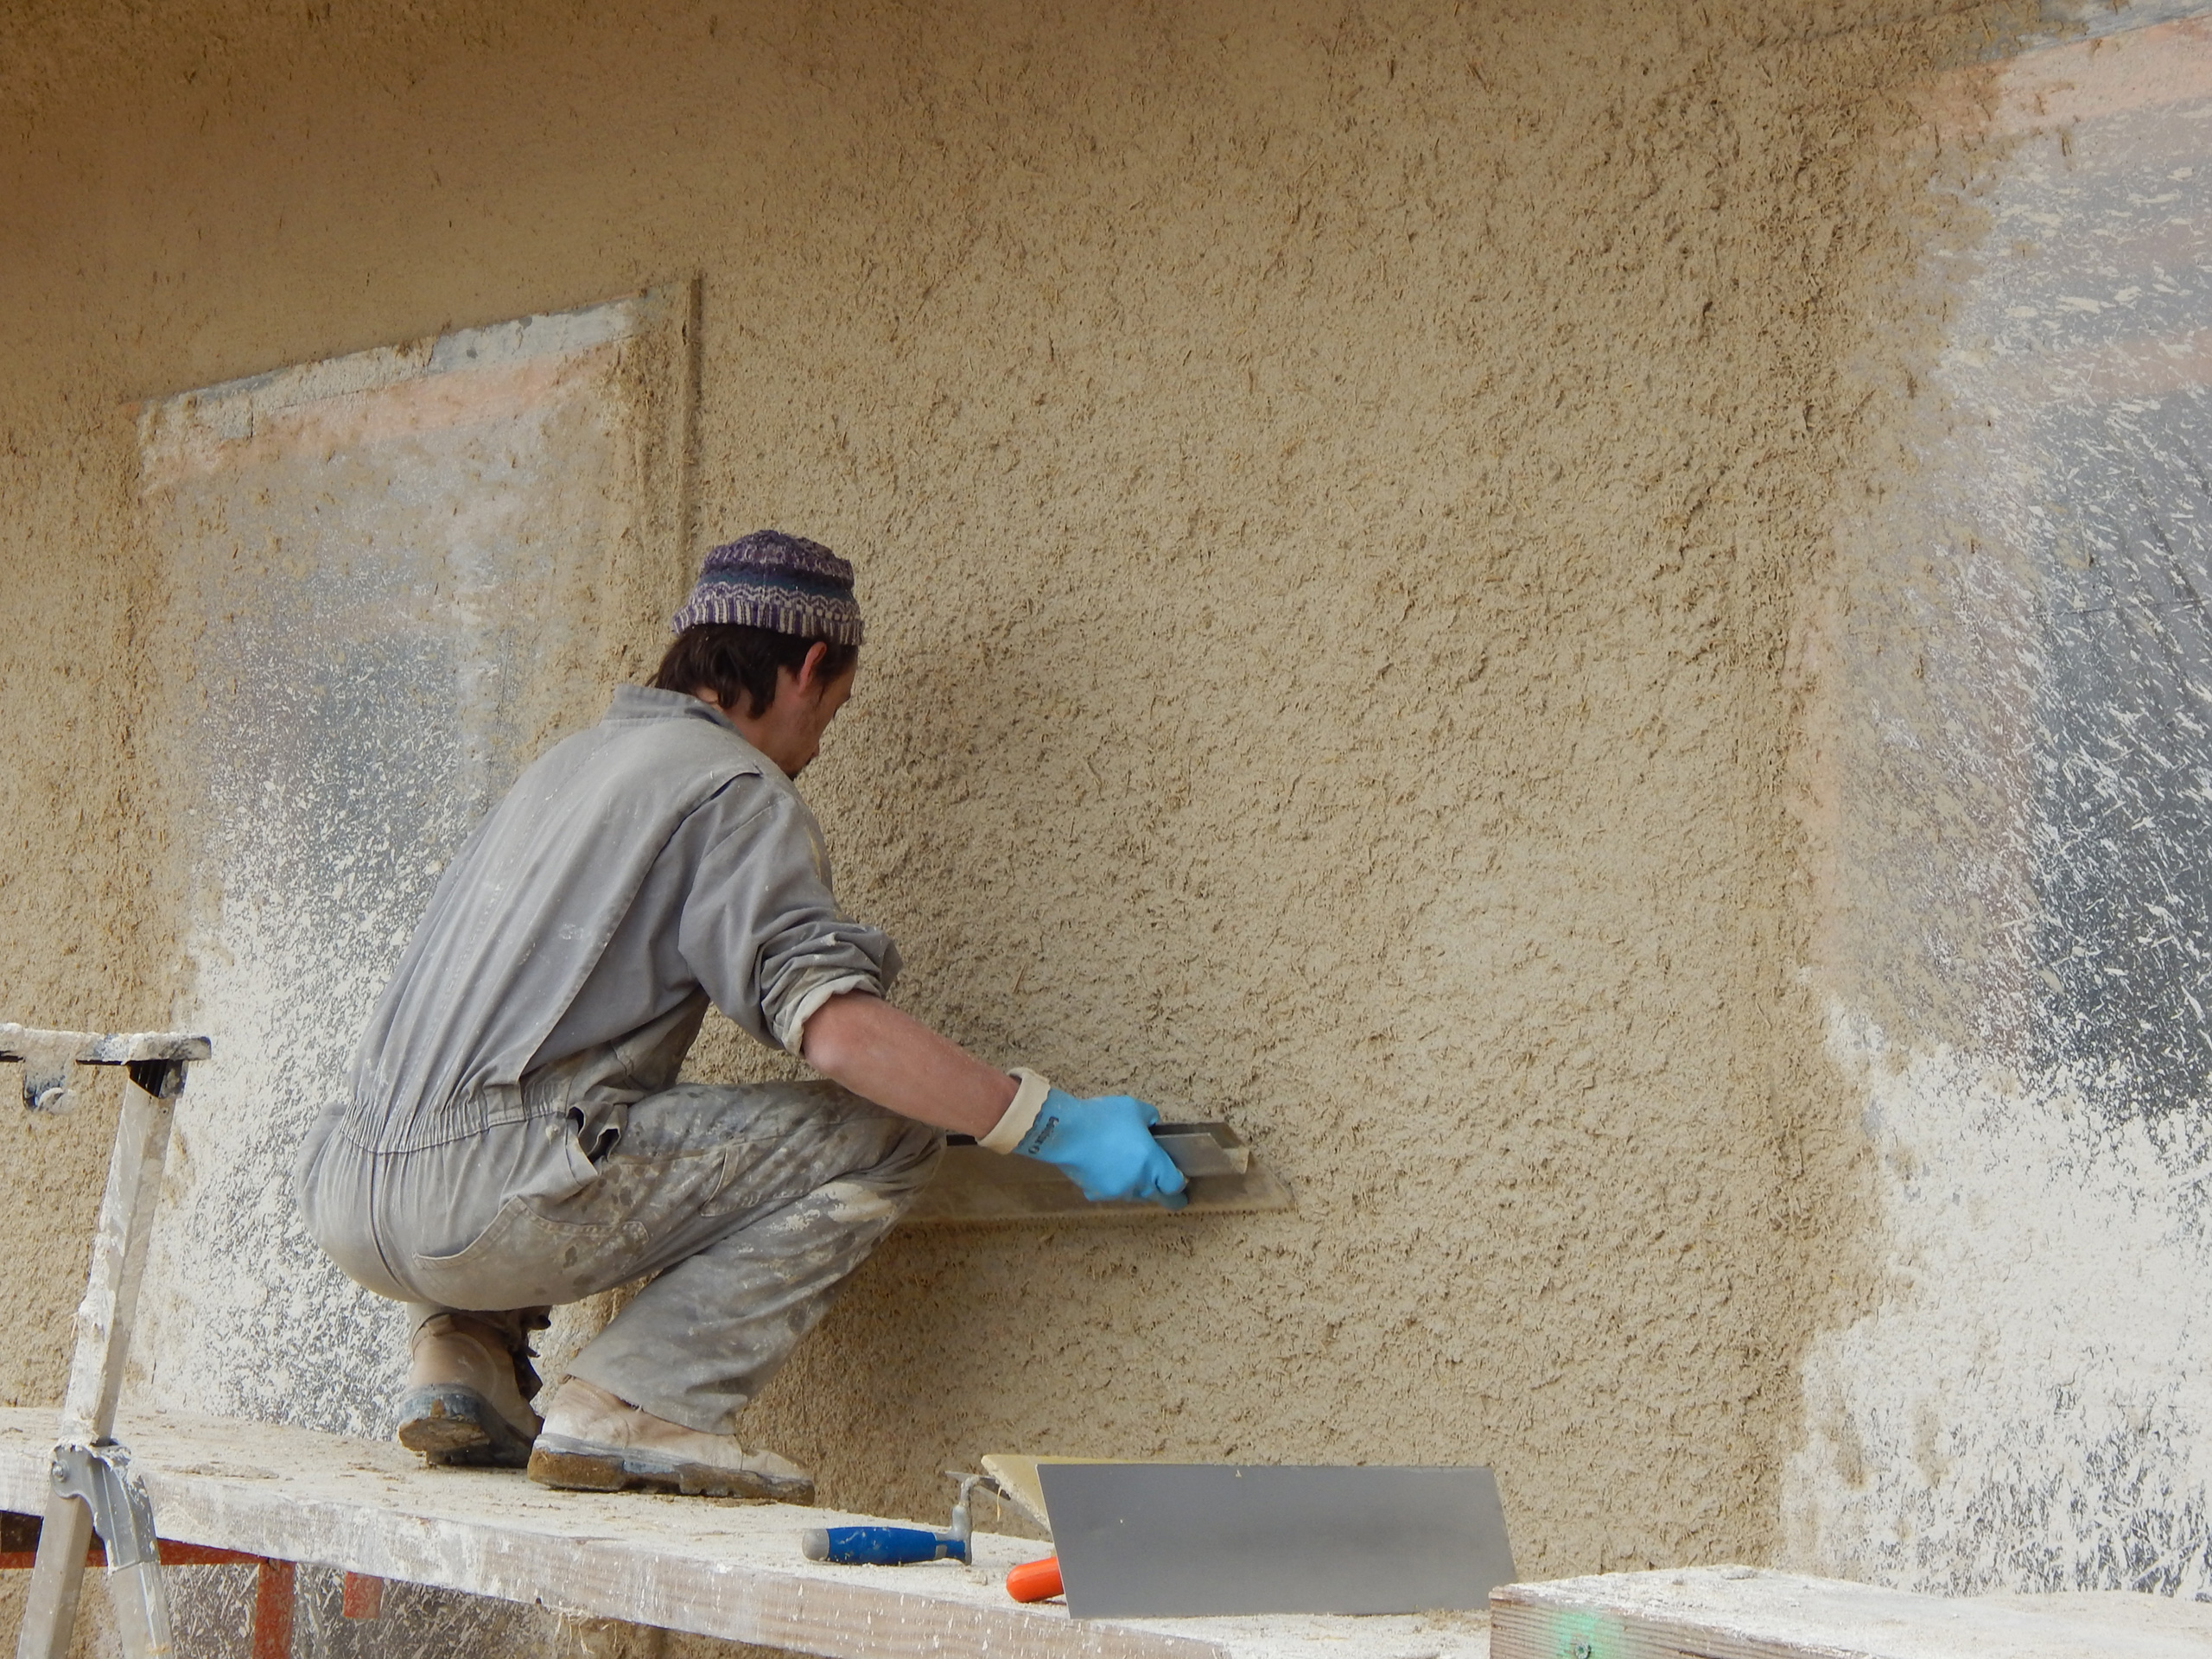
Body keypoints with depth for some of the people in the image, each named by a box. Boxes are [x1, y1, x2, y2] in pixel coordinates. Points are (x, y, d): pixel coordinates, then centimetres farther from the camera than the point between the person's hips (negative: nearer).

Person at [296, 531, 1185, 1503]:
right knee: (879, 1136, -4)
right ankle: (633, 1407, -10)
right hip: (482, 1199, -9)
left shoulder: (567, 764, 26)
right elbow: (837, 1030, -15)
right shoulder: (732, 786, -1)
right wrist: (1053, 1128, -8)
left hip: (347, 1204, 9)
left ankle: (462, 1357, 17)